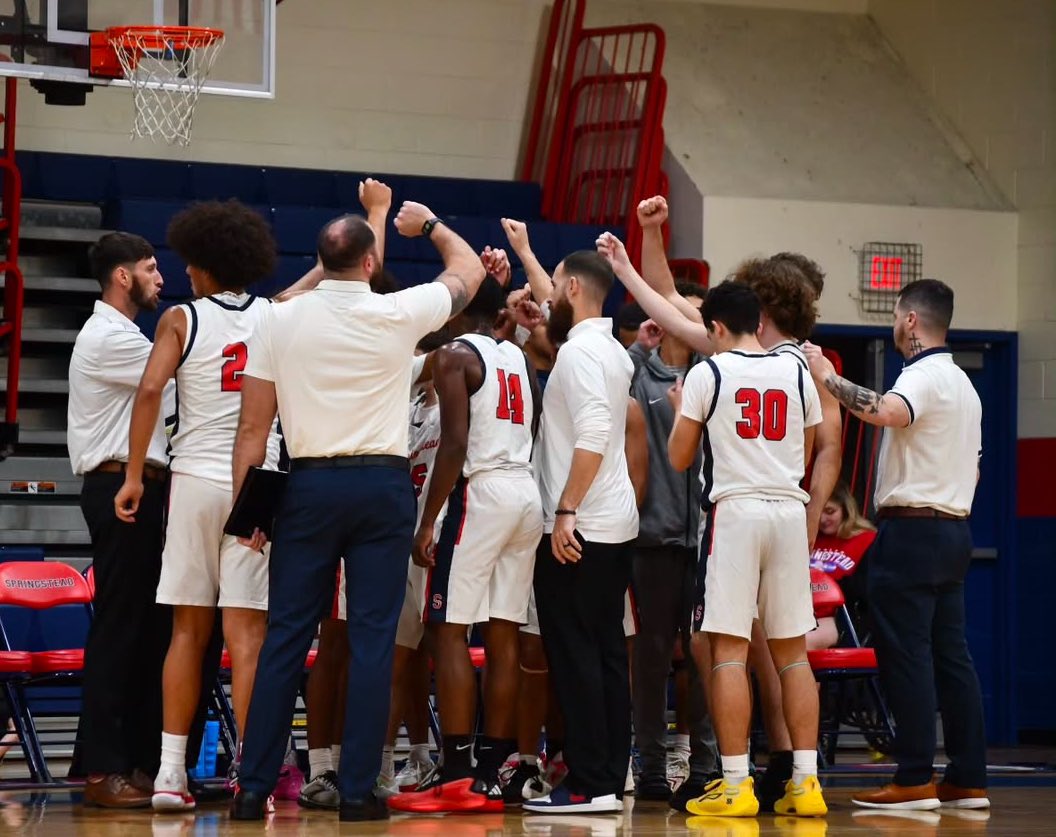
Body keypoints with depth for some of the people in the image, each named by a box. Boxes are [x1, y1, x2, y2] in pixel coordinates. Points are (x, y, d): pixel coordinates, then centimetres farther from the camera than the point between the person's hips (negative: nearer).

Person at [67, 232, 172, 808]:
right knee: (118, 628, -10)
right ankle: (102, 769, -9)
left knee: (151, 628, 8)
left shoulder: (121, 337, 22)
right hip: (122, 487, -10)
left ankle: (141, 762, 11)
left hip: (140, 489, 10)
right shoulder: (107, 337, -10)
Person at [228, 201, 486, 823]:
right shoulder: (399, 315, -4)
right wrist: (430, 225, 33)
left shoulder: (280, 320, 0)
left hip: (310, 486, 1)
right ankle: (359, 789, 0)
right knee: (373, 641, 1)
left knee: (285, 637, 5)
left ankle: (255, 786, 5)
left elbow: (254, 427, 1)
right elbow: (468, 270, 16)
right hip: (383, 485, -1)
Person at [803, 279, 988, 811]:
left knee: (906, 657, -7)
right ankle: (968, 780, 8)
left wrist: (827, 377, -25)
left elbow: (887, 412, -35)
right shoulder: (963, 384, 20)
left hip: (911, 530, -9)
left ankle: (914, 780, -8)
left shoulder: (923, 376, -12)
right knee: (950, 654, 9)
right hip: (954, 528, 9)